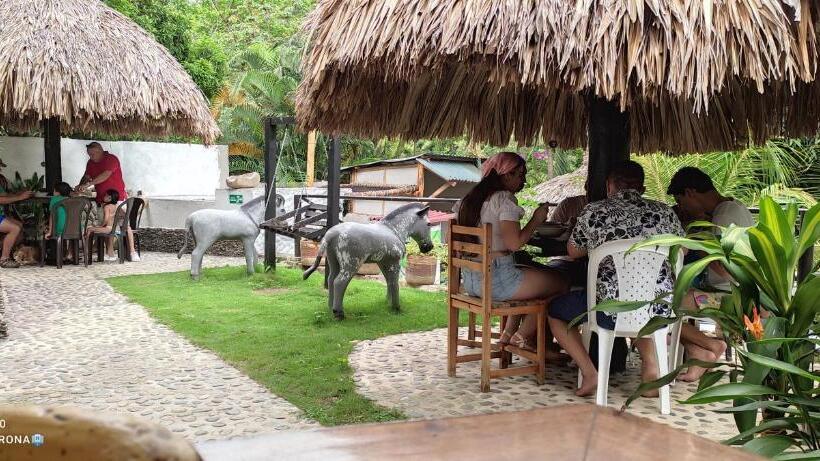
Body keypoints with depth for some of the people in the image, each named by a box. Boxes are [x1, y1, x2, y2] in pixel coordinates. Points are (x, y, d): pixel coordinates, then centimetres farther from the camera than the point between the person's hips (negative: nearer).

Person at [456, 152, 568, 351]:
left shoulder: (471, 198, 12)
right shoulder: (504, 198, -13)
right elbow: (514, 243, -21)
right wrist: (536, 219, -7)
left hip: (470, 279, 9)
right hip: (496, 280, -9)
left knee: (533, 274, 32)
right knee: (560, 282, 1)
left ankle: (509, 333, 26)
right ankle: (523, 335, 10)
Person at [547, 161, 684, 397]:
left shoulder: (594, 212, -1)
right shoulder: (664, 212, 6)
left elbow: (573, 251, 14)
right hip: (659, 311, 4)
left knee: (555, 310, 20)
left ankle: (590, 374, 7)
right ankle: (650, 364, 23)